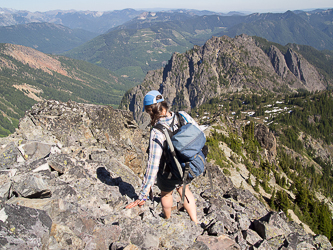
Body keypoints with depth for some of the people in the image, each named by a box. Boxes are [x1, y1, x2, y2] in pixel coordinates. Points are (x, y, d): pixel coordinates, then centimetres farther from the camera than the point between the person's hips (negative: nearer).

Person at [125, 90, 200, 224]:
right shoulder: (183, 116, -18)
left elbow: (153, 165, -31)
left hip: (169, 174, -4)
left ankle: (168, 219, 61)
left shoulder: (157, 133, -32)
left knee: (166, 193, 31)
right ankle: (195, 222, 44)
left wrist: (143, 195, -25)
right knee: (183, 189, 36)